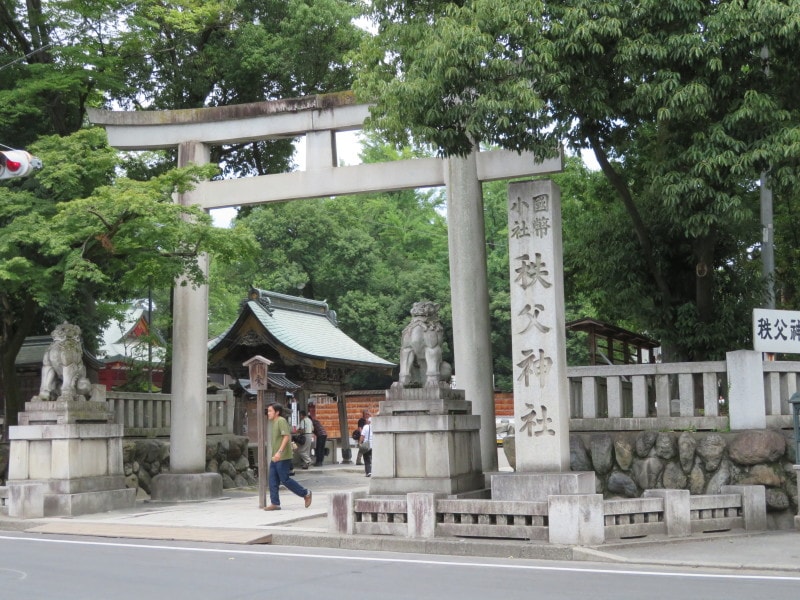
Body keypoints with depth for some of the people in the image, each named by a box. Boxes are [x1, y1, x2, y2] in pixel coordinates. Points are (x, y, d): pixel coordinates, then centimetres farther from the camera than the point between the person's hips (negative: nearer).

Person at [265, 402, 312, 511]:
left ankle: (306, 493, 7)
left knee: (285, 480, -6)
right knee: (273, 481, 4)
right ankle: (275, 503, 6)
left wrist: (279, 452, -29)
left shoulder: (281, 421, -13)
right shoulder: (275, 422, 17)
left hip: (283, 457, -10)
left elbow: (286, 436, -22)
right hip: (275, 458, 10)